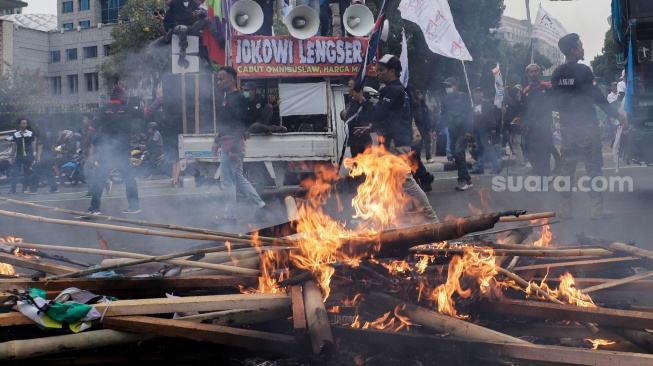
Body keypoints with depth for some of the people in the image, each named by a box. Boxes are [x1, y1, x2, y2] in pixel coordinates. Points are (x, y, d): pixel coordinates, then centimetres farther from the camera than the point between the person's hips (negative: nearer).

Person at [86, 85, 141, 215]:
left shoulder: (102, 110, 1)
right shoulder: (128, 110, 2)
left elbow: (96, 132, -3)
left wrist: (92, 151, 0)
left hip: (105, 151, 0)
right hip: (123, 151, 0)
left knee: (99, 179, 3)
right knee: (129, 178, 12)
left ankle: (94, 208, -1)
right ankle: (134, 206, 10)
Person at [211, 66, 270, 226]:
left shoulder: (238, 99, -14)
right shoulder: (224, 97, 15)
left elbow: (240, 126, -20)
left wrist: (234, 149, -23)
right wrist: (217, 141, 20)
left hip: (232, 144, -10)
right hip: (226, 142, 10)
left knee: (227, 180, -3)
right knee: (238, 178, 15)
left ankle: (229, 216, 5)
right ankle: (261, 205, 20)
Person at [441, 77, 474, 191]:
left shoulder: (464, 97, -2)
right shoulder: (446, 100, 11)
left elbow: (469, 114, -8)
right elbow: (444, 116, 13)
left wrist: (468, 130, -16)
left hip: (463, 130, -5)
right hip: (452, 131, 5)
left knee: (458, 152, -19)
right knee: (455, 155, 4)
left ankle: (464, 179, -11)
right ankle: (466, 179, 13)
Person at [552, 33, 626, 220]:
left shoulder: (556, 73, 6)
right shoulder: (583, 70, -12)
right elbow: (597, 97, -12)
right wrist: (616, 114, -2)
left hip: (566, 126, 6)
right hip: (586, 126, -6)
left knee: (566, 168, 8)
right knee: (593, 168, 0)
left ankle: (566, 208, 10)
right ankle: (597, 208, 1)